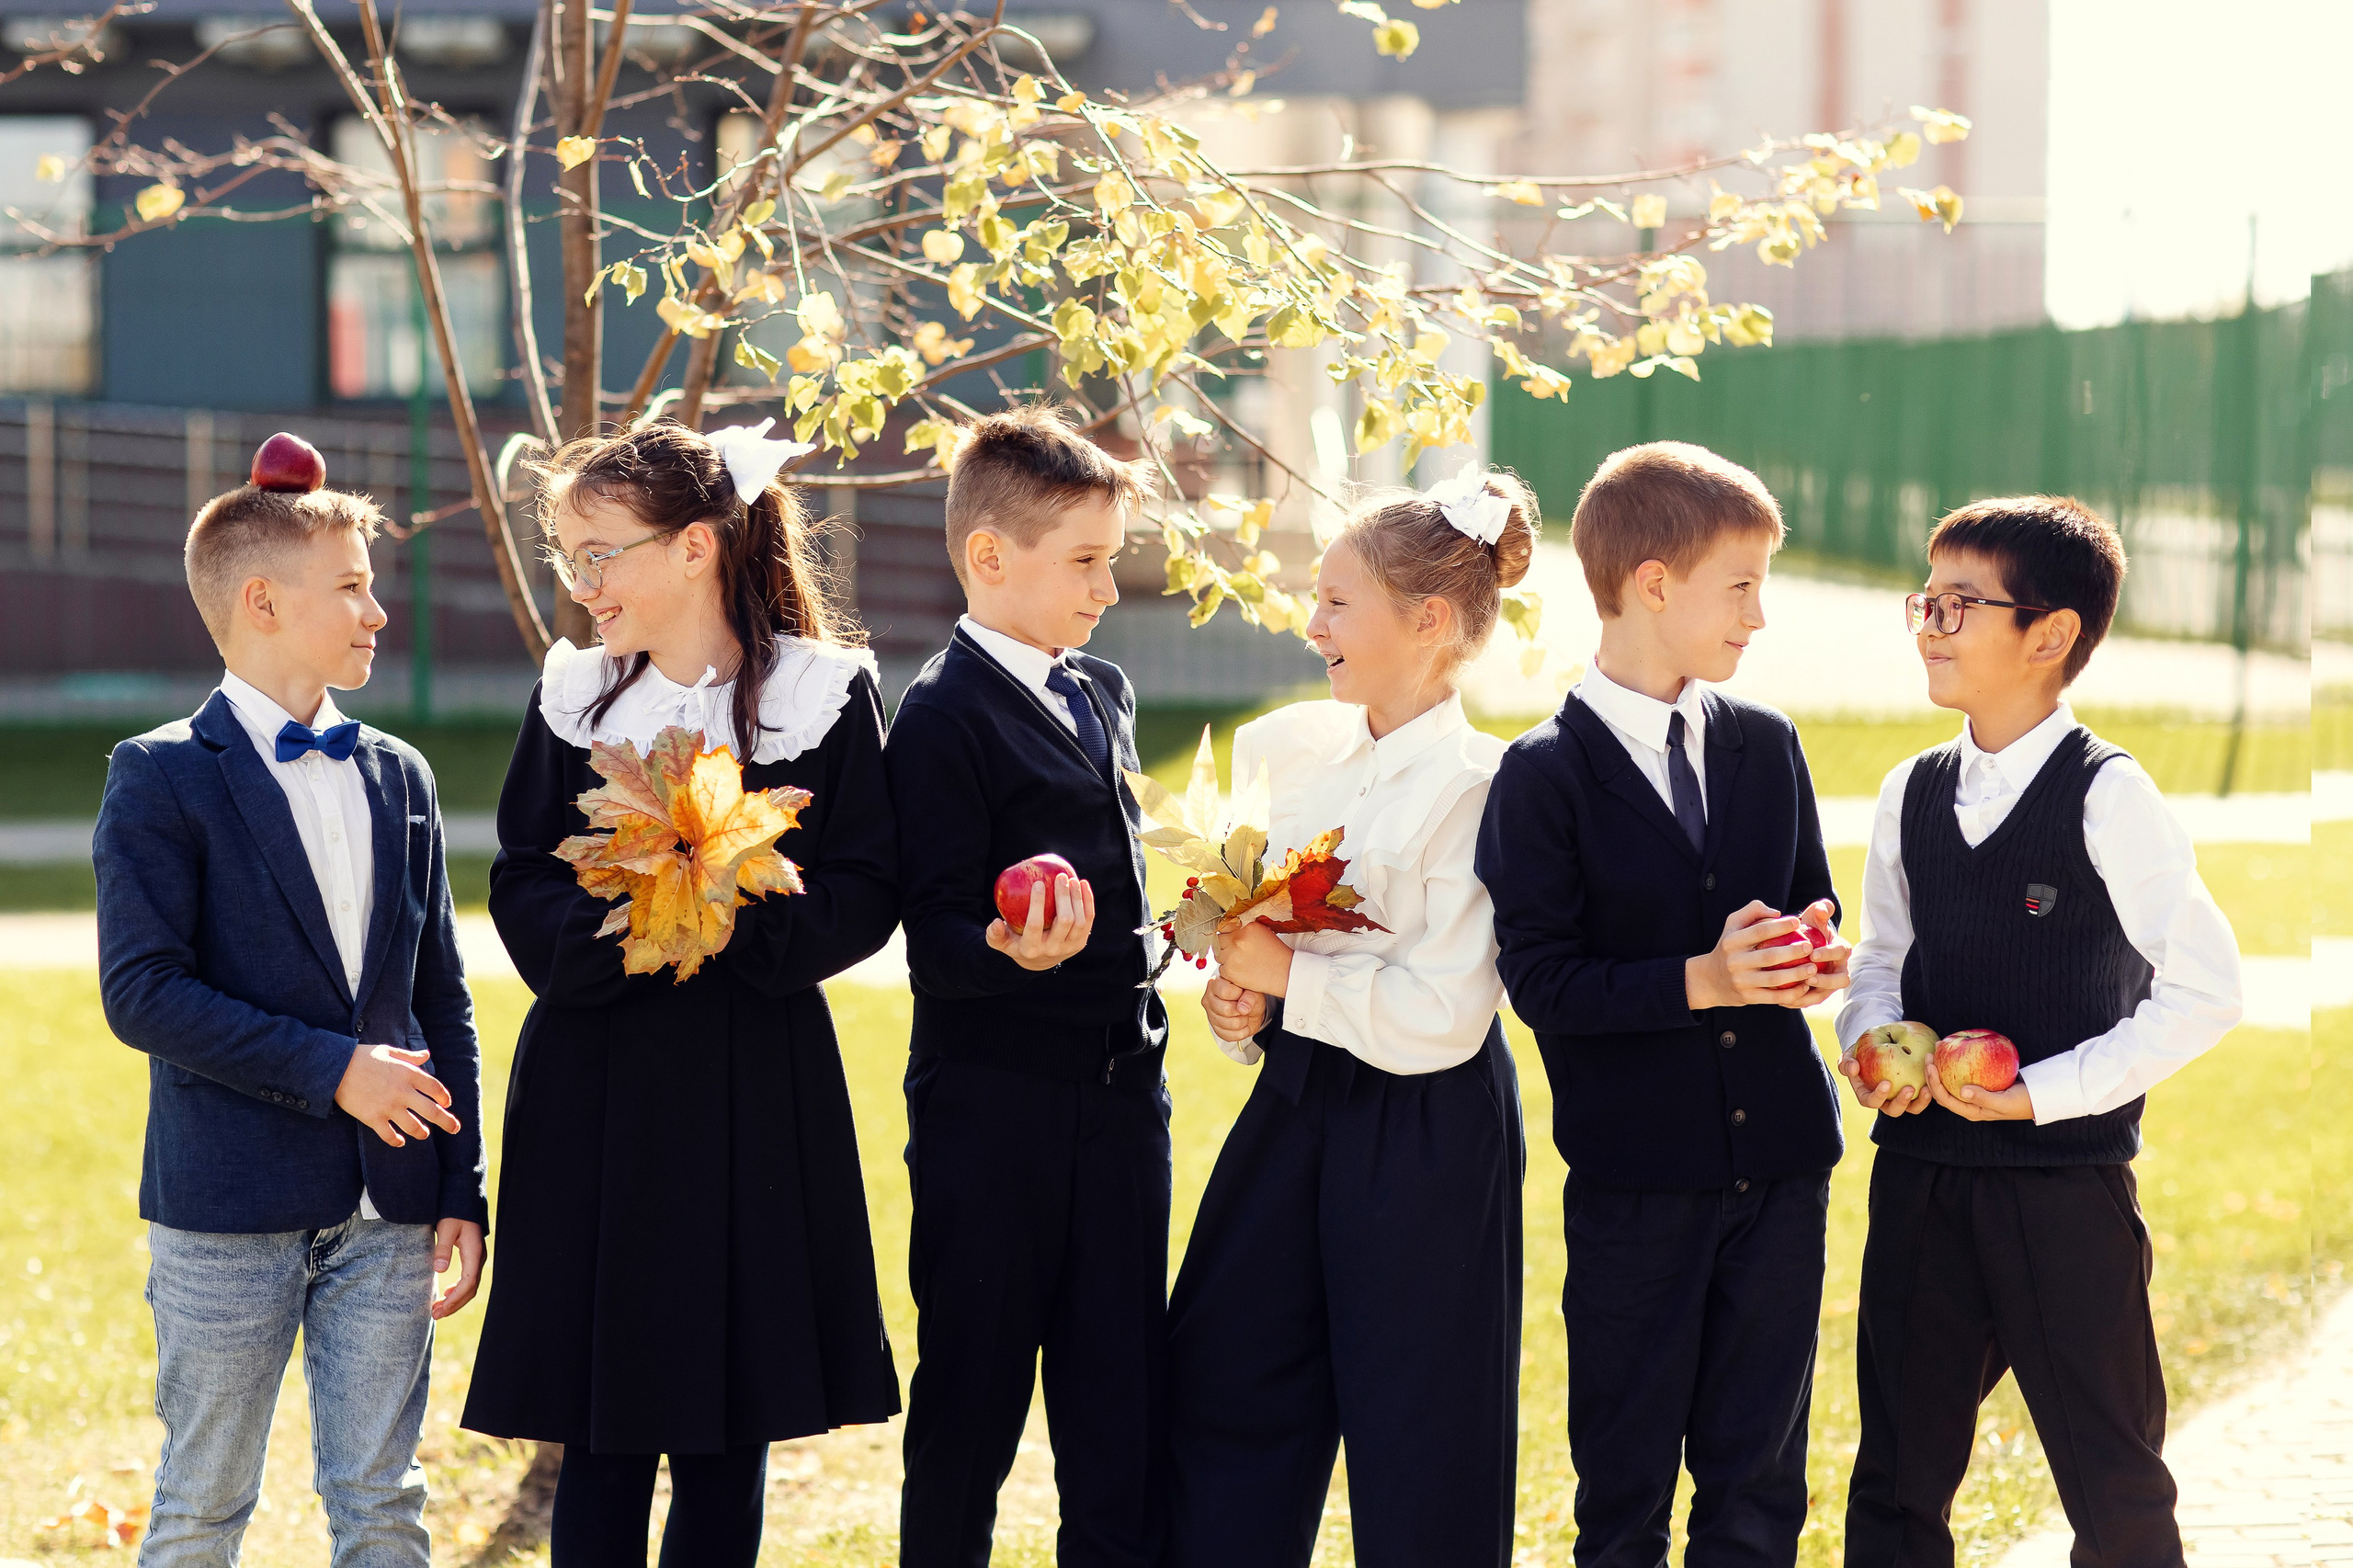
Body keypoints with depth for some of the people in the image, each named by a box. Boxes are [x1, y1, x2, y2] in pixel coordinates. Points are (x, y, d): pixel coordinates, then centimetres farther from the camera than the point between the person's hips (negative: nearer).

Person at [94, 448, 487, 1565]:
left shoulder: (400, 778, 13)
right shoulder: (161, 779, -5)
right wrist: (330, 1070, -17)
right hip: (229, 1212, -5)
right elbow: (141, 993, -14)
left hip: (385, 1213, 5)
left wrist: (460, 1190, 9)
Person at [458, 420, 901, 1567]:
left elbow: (864, 897, -4)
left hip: (759, 1094, -1)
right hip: (598, 1093, 1)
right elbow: (521, 885, 4)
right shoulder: (571, 698, 6)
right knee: (601, 1437, 2)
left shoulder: (823, 693, -1)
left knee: (728, 1438, 4)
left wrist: (740, 915, -20)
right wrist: (616, 926, -16)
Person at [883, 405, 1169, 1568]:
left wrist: (1141, 1018, 13)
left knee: (1119, 1401, 6)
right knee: (971, 1396, 3)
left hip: (1119, 1091, 7)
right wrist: (1011, 952, -34)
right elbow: (934, 938, -16)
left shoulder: (1102, 692, 13)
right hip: (994, 1107, -7)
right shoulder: (944, 717, -11)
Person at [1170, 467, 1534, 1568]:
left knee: (1416, 1441, 3)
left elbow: (1442, 1020, -21)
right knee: (1223, 1390, 10)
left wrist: (1290, 977, -17)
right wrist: (1237, 999, -1)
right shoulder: (1298, 750, 7)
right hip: (1296, 1106, 8)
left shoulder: (1476, 790, -15)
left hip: (1423, 1136, -7)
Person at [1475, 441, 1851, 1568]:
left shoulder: (1766, 746, 9)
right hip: (1636, 1179, -4)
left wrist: (1814, 957, -5)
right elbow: (1544, 986, -13)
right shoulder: (1544, 777, -8)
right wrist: (1701, 980, -23)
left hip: (1780, 1167, 5)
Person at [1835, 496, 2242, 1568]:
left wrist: (2043, 1092, -15)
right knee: (1897, 1481, 12)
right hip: (1920, 1180, 5)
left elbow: (2204, 991, -11)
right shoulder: (1912, 795, 7)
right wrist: (1871, 1046, -3)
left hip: (2065, 1182, -5)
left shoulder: (2109, 798, -10)